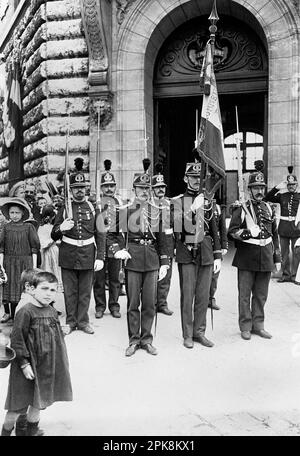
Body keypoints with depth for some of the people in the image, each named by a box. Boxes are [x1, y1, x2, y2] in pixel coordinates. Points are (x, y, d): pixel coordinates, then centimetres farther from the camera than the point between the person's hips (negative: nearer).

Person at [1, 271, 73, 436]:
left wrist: (60, 363, 14)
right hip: (29, 367, -6)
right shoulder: (26, 312, -18)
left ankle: (32, 430, 38)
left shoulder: (52, 311, 3)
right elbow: (17, 340, -18)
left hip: (47, 367, 6)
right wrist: (24, 364, -18)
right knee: (19, 404, 6)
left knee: (39, 401, 19)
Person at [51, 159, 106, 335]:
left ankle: (83, 321, 21)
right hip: (68, 257, 0)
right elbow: (54, 236, 6)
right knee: (70, 291, 8)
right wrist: (61, 228, -17)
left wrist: (100, 257, -5)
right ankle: (71, 321, 22)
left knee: (85, 292, 7)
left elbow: (101, 234, 3)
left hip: (88, 257, 0)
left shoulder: (93, 208, 4)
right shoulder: (64, 209, 5)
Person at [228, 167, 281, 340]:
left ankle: (258, 325, 25)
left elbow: (275, 235, 15)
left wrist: (277, 258, 13)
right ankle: (245, 327, 17)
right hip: (247, 258, -4)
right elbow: (232, 232, -7)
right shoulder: (241, 208, -3)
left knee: (261, 294, 12)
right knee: (245, 294, 5)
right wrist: (248, 233, -23)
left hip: (266, 258, 4)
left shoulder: (269, 209, 10)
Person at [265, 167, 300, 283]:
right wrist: (277, 188, -7)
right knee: (284, 253, 8)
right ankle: (285, 274, 17)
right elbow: (267, 198, 2)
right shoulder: (282, 196, 8)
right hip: (283, 228, 2)